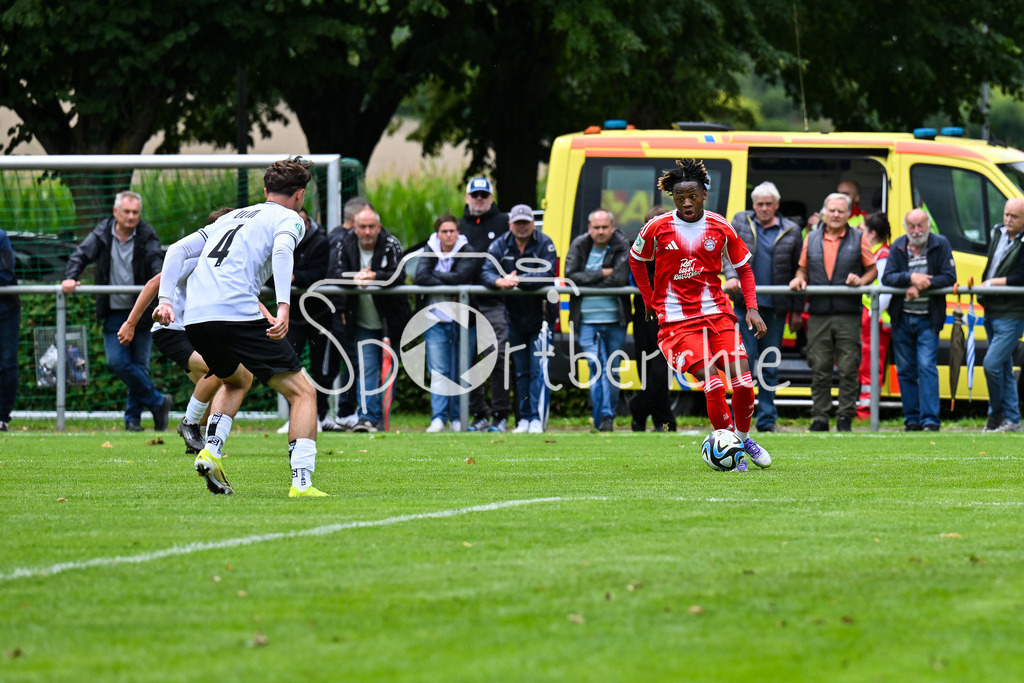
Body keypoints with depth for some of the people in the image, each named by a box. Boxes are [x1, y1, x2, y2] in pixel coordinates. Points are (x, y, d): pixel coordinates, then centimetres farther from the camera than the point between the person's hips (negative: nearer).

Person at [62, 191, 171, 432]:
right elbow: (82, 255, -2)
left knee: (139, 365, 1)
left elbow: (156, 258, -19)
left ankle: (133, 416, 17)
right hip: (114, 312, 1)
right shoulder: (102, 234, 2)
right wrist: (70, 277, -22)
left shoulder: (146, 235, -4)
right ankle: (158, 401, 4)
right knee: (117, 361, -10)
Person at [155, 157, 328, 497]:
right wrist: (284, 307, -24)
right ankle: (302, 481, -14)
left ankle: (211, 450, 14)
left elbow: (178, 250, 23)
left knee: (236, 380, 35)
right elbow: (282, 251, -13)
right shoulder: (289, 219, 10)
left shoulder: (232, 217, 30)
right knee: (303, 392, 0)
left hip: (194, 317, 7)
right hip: (237, 313, -7)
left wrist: (165, 299, 16)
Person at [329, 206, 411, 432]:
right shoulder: (345, 245, -3)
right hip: (362, 322, 0)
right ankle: (367, 416, -17)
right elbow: (333, 274, -12)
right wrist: (355, 277, -30)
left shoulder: (392, 245, -9)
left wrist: (375, 277, -39)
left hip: (389, 319, 0)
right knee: (366, 369, -11)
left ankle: (383, 418, 16)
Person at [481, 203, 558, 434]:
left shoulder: (544, 244, -7)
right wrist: (500, 281, -32)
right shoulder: (500, 245, 3)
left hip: (538, 315, -4)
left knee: (537, 369, -8)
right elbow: (486, 272, -10)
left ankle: (537, 419, -6)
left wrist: (518, 280, -30)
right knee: (521, 371, 10)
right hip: (514, 317, 4)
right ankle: (524, 418, 17)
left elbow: (547, 274, -20)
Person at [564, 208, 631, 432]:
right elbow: (570, 276, -6)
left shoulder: (621, 246, 0)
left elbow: (619, 279, -13)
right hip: (587, 320, 0)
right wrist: (602, 274, -10)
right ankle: (603, 417, -16)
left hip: (615, 320, 0)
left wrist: (587, 281, -8)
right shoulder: (579, 246, 5)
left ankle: (608, 416, 17)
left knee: (612, 370, 6)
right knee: (596, 366, -13)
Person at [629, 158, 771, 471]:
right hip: (677, 319, -3)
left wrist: (752, 309, 0)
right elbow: (636, 259, 14)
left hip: (717, 313, 3)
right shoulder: (658, 228, -4)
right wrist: (650, 301, 11)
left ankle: (742, 435, 17)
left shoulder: (720, 228, 1)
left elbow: (743, 268, 11)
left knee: (742, 379, -9)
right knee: (711, 379, -19)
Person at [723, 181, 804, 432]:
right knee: (745, 358, -6)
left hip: (775, 307, 1)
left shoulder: (791, 231, 6)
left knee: (770, 365, 5)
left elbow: (798, 273, 8)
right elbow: (729, 252, 2)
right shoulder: (740, 222, 8)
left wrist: (797, 310, 6)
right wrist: (731, 277, -19)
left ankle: (767, 419, 10)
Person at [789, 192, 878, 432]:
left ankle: (845, 417, 3)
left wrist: (861, 281, -10)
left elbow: (872, 269, 10)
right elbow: (803, 269, 21)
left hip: (848, 315, -2)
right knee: (819, 370, 2)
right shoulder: (811, 239, 14)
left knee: (848, 369, -3)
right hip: (819, 314, 2)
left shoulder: (859, 238, 7)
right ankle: (819, 419, 6)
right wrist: (799, 279, -1)